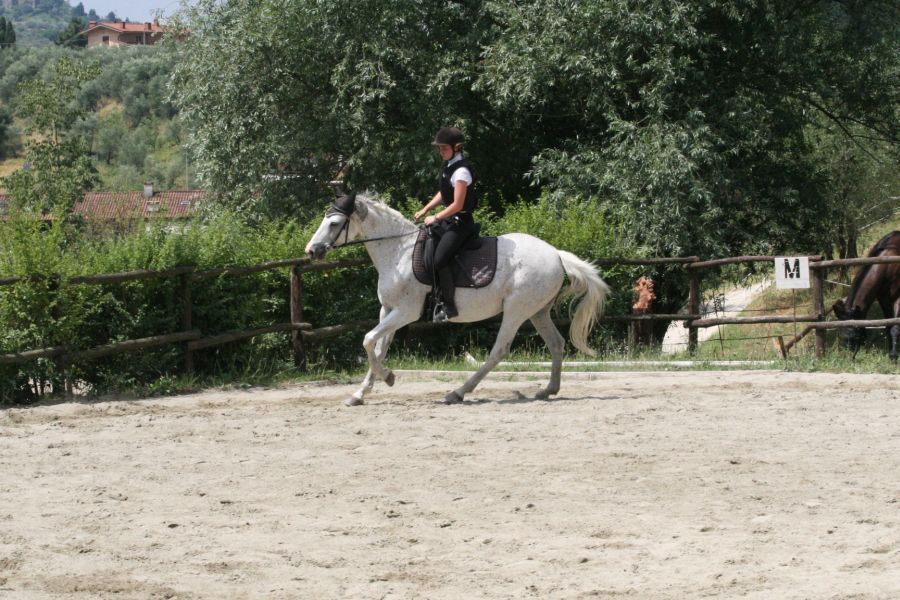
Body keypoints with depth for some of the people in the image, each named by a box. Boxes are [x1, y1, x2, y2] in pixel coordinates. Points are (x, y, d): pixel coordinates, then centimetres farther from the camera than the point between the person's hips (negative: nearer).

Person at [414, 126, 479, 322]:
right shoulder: (448, 166, 8)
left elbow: (457, 205, -22)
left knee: (440, 259, -22)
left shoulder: (461, 171, -20)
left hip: (460, 222, -10)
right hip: (448, 219, 10)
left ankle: (448, 305, -15)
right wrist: (425, 210, 11)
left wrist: (435, 218, -14)